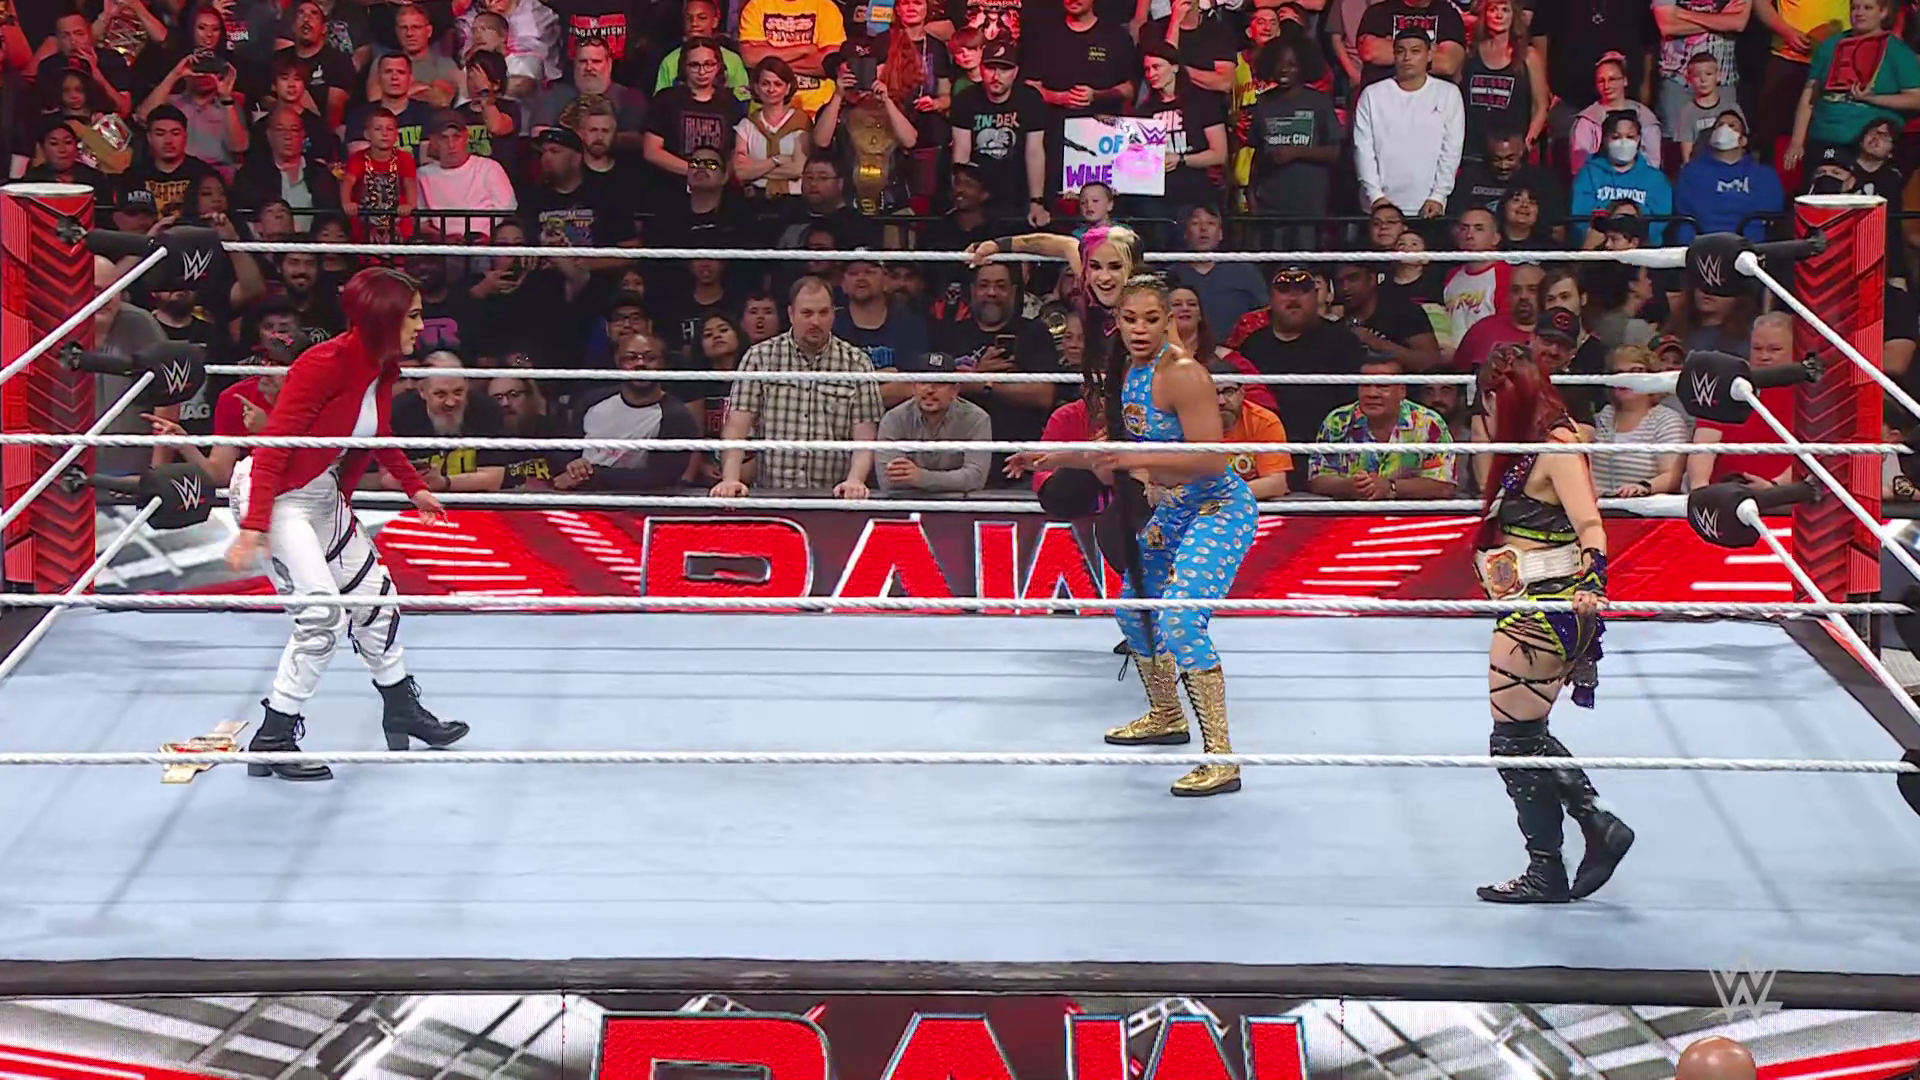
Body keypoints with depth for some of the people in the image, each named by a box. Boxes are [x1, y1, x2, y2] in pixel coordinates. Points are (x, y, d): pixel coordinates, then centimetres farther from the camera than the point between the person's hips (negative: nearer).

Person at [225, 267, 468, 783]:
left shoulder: (382, 370, 0)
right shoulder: (326, 364, -26)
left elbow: (381, 438, 21)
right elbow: (273, 445, -27)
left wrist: (415, 488, 30)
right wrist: (254, 527, -32)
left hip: (324, 500, 9)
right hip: (274, 497, -9)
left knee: (373, 596, 16)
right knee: (322, 615, -16)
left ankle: (402, 711, 35)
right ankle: (272, 740, -6)